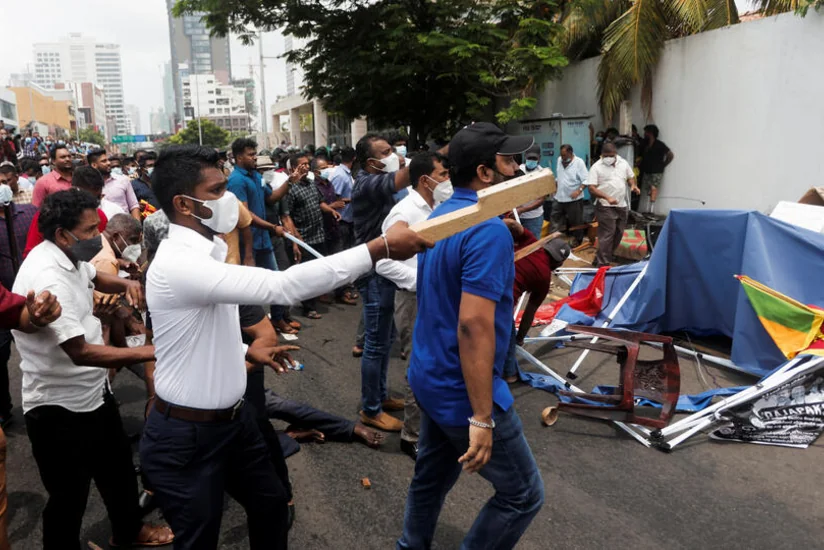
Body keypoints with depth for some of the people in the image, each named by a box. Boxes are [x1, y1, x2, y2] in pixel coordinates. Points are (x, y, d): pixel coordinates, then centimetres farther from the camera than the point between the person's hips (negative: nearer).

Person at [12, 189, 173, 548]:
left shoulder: (69, 256, 1)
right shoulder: (47, 278, -29)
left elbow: (95, 278, 24)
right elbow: (80, 352, -34)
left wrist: (126, 284, 2)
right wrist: (149, 352, -35)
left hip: (92, 392, 10)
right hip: (60, 407, -10)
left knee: (118, 467, 26)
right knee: (69, 496, 8)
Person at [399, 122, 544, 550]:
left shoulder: (439, 217, 6)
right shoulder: (489, 230, -23)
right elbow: (473, 325, -29)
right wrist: (482, 419, -26)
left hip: (430, 378, 9)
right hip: (462, 391, -9)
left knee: (431, 478, 24)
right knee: (522, 494, 8)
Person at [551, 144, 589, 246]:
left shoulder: (579, 162, -14)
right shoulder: (560, 160, 5)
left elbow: (586, 180, -16)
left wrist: (579, 190, -28)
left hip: (574, 199, -6)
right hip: (559, 197, 6)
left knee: (575, 222, 7)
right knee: (554, 219, 7)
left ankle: (576, 241, 23)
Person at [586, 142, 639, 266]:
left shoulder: (623, 163, 7)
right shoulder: (596, 167, -9)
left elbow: (630, 177, 21)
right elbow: (591, 188, -15)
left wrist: (633, 185, -3)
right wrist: (607, 197, -27)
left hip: (622, 206, 6)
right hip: (605, 207, -6)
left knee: (618, 234, 13)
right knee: (607, 235, -10)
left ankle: (601, 258, 28)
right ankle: (603, 264, -5)